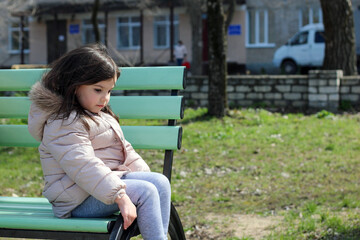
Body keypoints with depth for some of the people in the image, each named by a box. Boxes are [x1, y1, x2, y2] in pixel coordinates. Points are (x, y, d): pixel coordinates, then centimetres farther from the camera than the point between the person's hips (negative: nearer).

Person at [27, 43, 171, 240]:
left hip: (109, 179, 10)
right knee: (145, 193, -23)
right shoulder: (64, 124, -17)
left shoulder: (100, 116, 17)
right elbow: (84, 167, -27)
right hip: (79, 199, -10)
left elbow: (123, 149, 22)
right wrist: (121, 197, -33)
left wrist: (143, 174, 6)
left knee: (160, 182, -6)